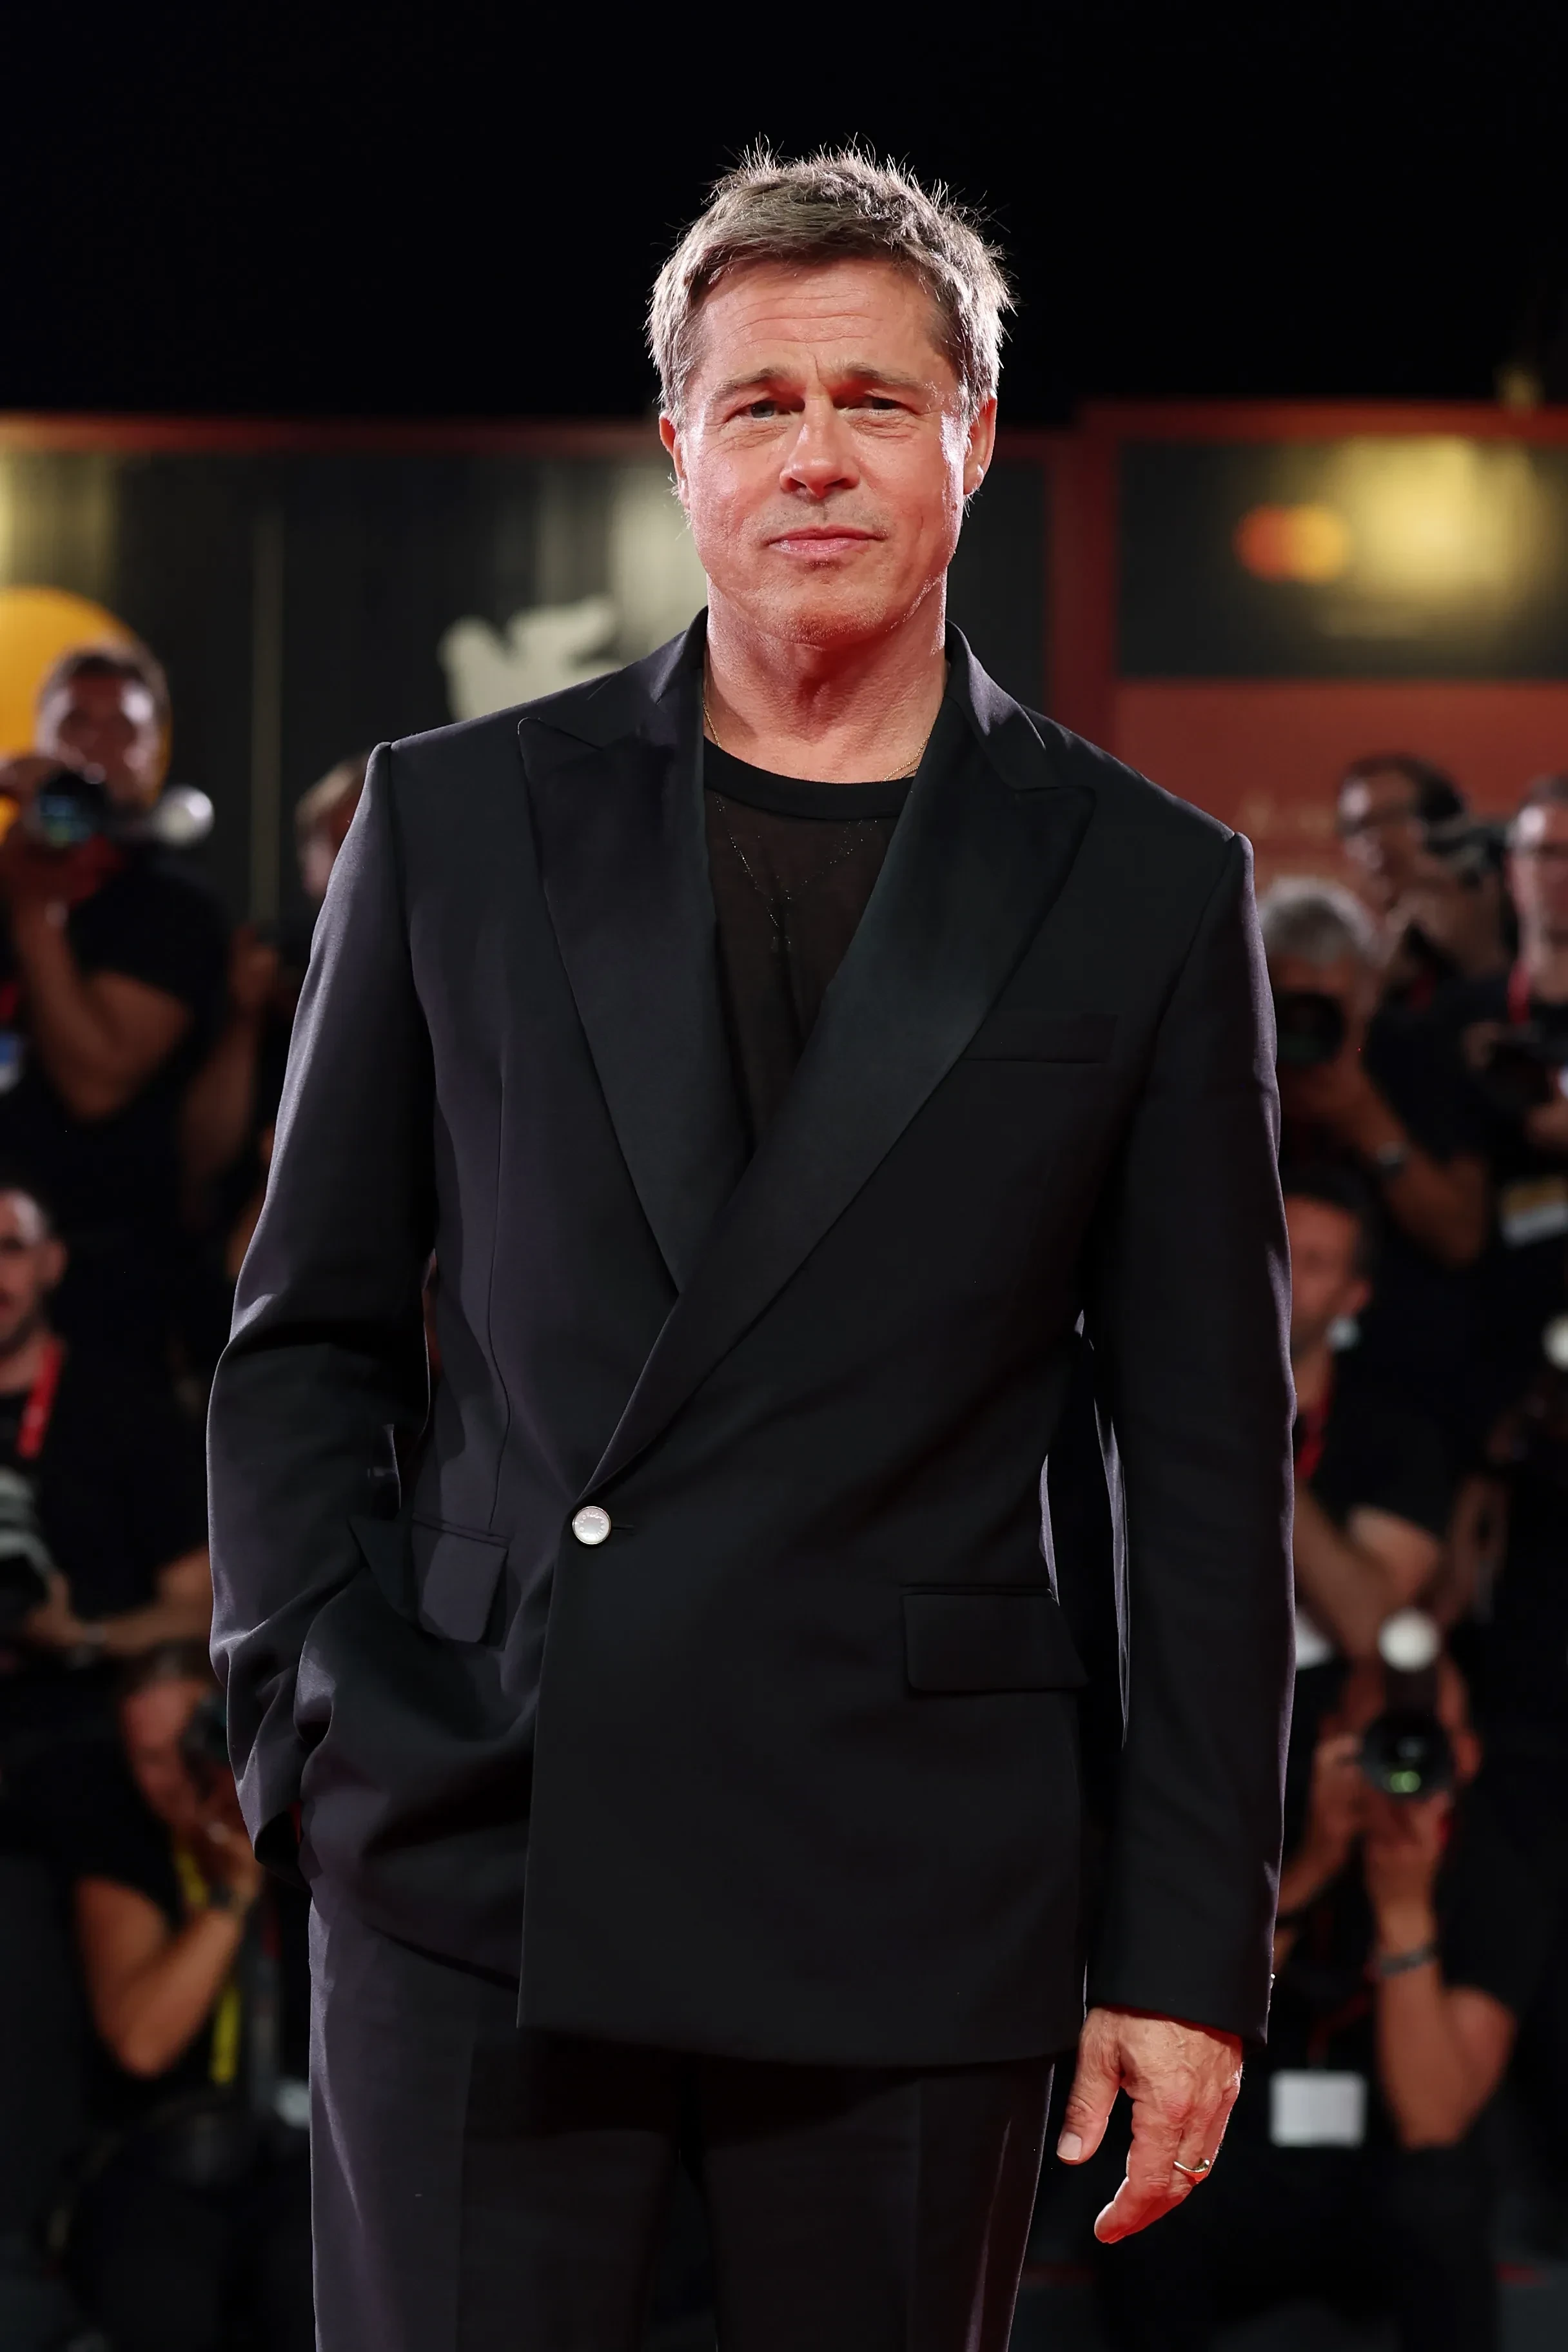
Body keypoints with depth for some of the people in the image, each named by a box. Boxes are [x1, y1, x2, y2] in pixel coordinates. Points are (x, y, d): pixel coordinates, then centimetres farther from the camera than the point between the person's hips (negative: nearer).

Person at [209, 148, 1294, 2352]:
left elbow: (1209, 1460, 5)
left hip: (909, 1902, 0)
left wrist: (1192, 1946, 1)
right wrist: (306, 1716, 0)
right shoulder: (456, 819, 8)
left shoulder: (1144, 889, 5)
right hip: (471, 1863, 1)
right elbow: (311, 1329, 12)